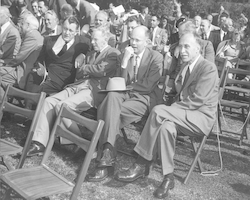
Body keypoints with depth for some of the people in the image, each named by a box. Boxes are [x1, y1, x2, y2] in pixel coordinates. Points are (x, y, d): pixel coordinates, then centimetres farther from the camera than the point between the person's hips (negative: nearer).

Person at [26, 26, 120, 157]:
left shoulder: (114, 54, 1)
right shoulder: (91, 54, 27)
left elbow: (101, 70, -15)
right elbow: (79, 75, 21)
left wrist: (84, 68, 2)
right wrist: (88, 70, 0)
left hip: (94, 90, -8)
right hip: (77, 86, 8)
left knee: (61, 106, -26)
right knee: (49, 101, -10)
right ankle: (39, 144, -11)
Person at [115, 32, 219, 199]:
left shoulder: (209, 68, -10)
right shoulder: (185, 67, 17)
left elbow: (197, 100, -19)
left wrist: (168, 110, -19)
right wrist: (172, 111, -5)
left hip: (202, 117, -7)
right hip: (186, 115, 7)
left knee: (158, 111, -27)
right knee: (166, 126, -28)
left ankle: (142, 165, -21)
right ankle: (168, 177, -21)